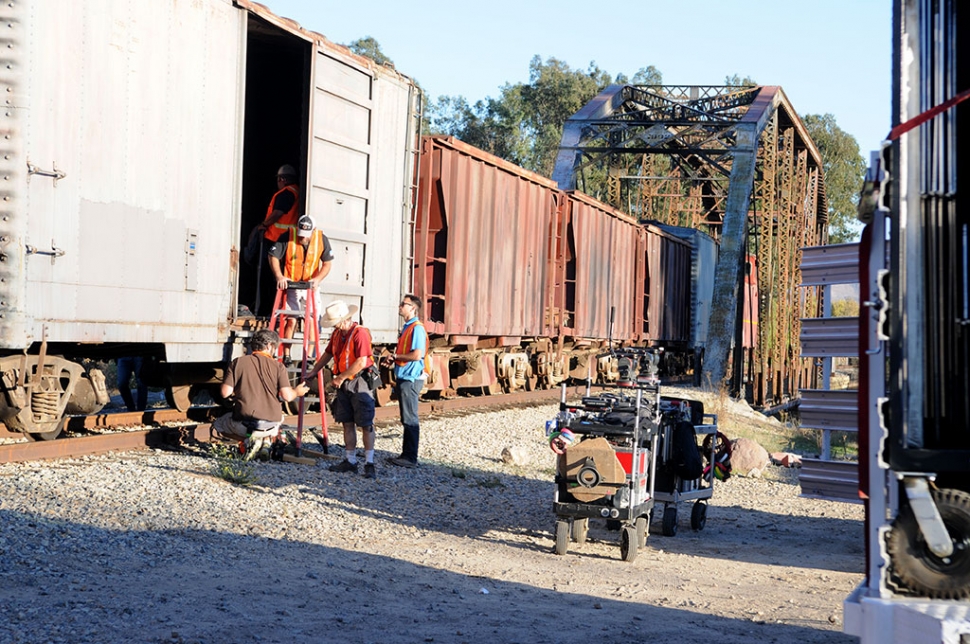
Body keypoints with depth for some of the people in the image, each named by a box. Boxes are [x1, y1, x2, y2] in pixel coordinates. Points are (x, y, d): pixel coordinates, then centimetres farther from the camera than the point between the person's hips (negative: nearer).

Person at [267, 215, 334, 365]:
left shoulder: (322, 239, -8)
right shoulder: (287, 237, -14)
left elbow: (327, 264, -3)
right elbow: (273, 257, -9)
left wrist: (317, 279, -19)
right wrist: (279, 276, -23)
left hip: (311, 287, 2)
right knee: (290, 320, -5)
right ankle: (286, 356, 5)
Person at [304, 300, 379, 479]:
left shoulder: (360, 333, -17)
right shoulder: (337, 334, 11)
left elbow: (361, 362, -23)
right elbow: (328, 354, 25)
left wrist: (341, 377, -15)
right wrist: (313, 372, 23)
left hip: (360, 383, -8)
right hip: (343, 384, 8)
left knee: (366, 424, -5)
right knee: (347, 423, 10)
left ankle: (369, 464, -3)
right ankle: (350, 461, 16)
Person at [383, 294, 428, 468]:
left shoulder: (417, 328, -15)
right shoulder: (406, 327, 17)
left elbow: (417, 355, -24)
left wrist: (395, 356, -12)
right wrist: (392, 360, 8)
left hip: (411, 379, -10)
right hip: (403, 378, 10)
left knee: (410, 419, -5)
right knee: (406, 419, 14)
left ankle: (411, 458, -1)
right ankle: (406, 454, 20)